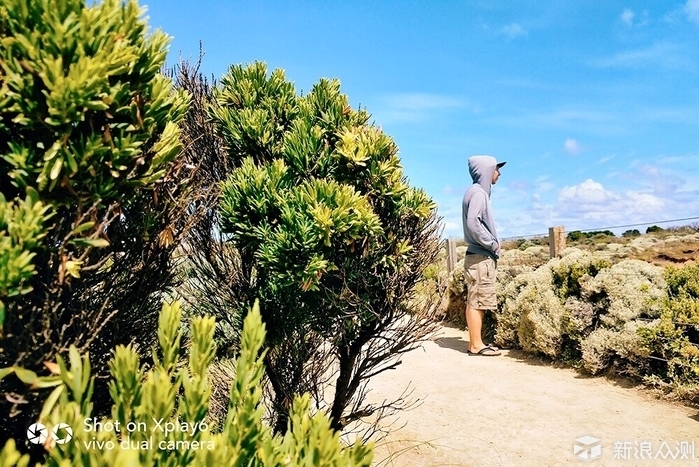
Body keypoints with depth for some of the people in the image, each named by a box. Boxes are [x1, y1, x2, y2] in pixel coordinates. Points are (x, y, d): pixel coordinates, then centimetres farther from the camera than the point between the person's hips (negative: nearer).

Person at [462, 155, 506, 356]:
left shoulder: (479, 192, 18)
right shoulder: (478, 192, -13)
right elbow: (472, 222, -25)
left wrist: (490, 245, 10)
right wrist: (492, 243, -14)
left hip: (481, 256, 10)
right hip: (481, 257, -10)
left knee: (474, 301, 11)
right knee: (477, 301, -5)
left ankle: (475, 342, 16)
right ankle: (477, 344, 0)